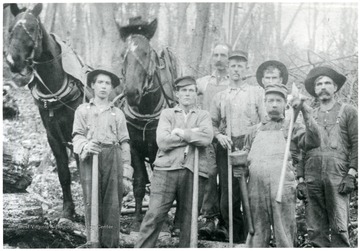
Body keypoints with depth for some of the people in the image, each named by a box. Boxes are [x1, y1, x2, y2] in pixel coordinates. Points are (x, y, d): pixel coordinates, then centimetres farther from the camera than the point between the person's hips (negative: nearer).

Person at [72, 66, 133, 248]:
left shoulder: (117, 114, 20)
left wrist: (126, 174, 5)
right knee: (92, 204, -8)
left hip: (113, 160, 1)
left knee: (112, 206, -6)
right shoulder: (83, 110, 17)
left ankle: (110, 245, -5)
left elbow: (124, 144, 14)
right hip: (90, 159, -1)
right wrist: (85, 145, -20)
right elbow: (77, 136, 5)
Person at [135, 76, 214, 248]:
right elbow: (162, 141, -4)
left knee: (188, 219, 4)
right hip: (166, 169, -1)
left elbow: (207, 138, -6)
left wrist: (181, 132, -5)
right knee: (154, 215, -8)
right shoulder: (167, 114, 14)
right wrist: (193, 135, -2)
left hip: (193, 171, 1)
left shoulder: (203, 115, 16)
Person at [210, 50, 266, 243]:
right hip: (226, 147, 3)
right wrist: (219, 135, -2)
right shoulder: (219, 96, 19)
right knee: (228, 196, -3)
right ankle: (237, 239, 7)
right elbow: (212, 123, 19)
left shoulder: (256, 92, 10)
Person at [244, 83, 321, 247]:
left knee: (284, 237, -3)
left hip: (281, 187, -3)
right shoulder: (255, 130, 24)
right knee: (256, 237, 6)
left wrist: (305, 112, -8)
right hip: (255, 188, 3)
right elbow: (245, 155, 27)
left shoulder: (291, 127, 14)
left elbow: (313, 142, -3)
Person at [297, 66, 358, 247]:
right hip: (312, 178, 3)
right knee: (315, 230, -1)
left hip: (338, 177, -3)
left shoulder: (348, 112, 12)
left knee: (339, 228, -10)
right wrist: (300, 180, 7)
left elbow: (356, 144, 3)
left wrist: (351, 174, -8)